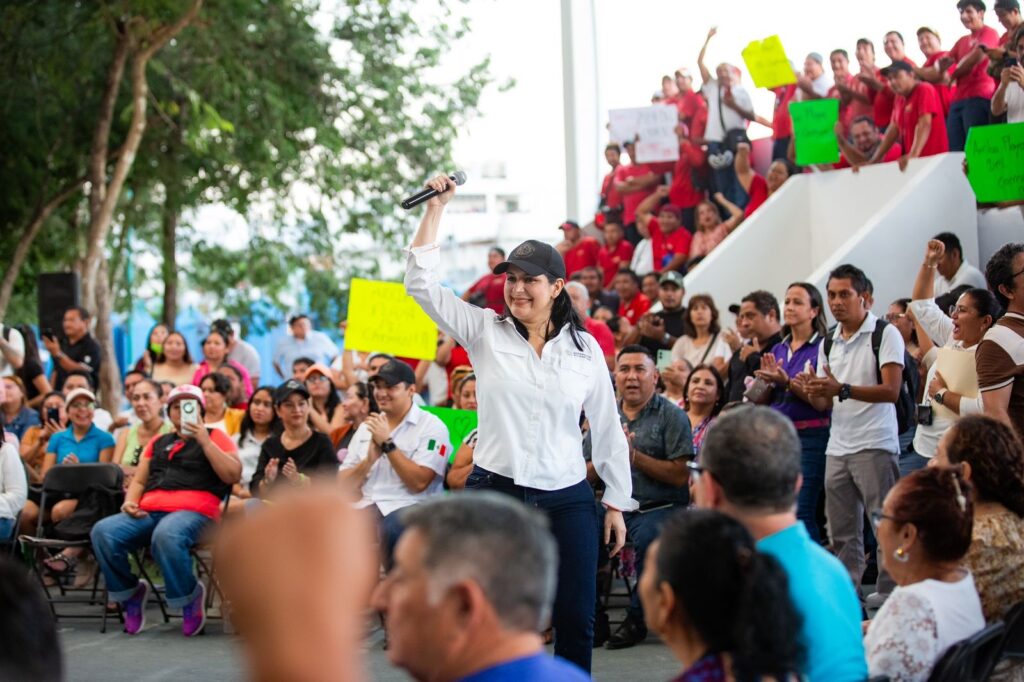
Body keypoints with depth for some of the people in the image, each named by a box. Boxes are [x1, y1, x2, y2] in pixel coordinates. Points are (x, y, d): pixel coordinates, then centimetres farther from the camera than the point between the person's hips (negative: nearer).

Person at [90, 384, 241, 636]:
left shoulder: (214, 436, 15)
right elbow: (139, 481, 29)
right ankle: (130, 593, -3)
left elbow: (233, 475, 1)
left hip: (193, 511, -5)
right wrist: (130, 502, 7)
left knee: (166, 536, -41)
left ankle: (190, 597, -16)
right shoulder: (158, 443, 31)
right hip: (149, 512, 5)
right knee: (103, 532, -23)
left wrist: (205, 442, -5)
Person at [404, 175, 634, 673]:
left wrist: (616, 502, 8)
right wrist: (436, 208, -8)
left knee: (576, 620, 2)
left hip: (567, 500, 1)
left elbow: (607, 429, 10)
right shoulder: (485, 333, 4)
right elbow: (420, 283, -3)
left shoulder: (585, 348, 5)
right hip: (494, 494, -1)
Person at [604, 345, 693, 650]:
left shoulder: (672, 416, 2)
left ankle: (637, 619, -16)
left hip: (660, 507, -4)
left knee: (648, 536, -36)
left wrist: (634, 456, -13)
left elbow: (680, 476, -8)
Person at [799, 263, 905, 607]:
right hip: (837, 446, 7)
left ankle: (889, 590, -1)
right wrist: (811, 391, -6)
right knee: (842, 530, 9)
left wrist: (842, 390, -25)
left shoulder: (885, 334, -5)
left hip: (874, 445, -7)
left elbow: (891, 391, -15)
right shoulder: (828, 343, 16)